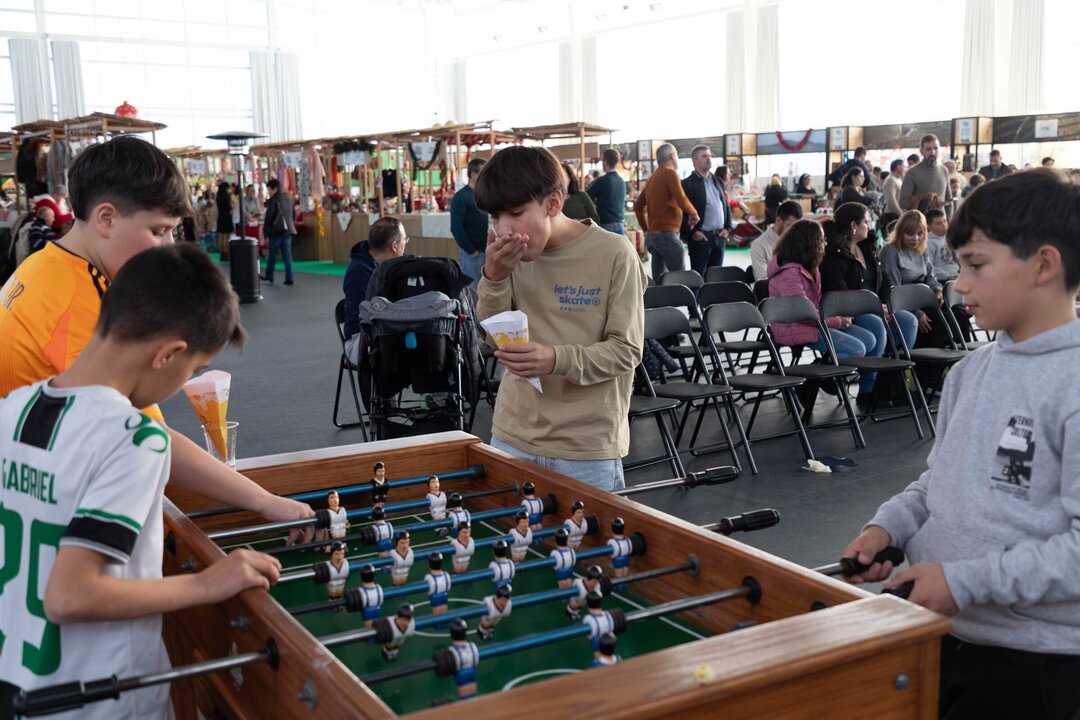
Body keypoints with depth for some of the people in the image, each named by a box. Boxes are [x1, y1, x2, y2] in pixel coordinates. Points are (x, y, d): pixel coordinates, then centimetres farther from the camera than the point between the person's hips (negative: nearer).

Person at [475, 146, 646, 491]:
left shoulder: (614, 254, -12)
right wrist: (494, 278, -15)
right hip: (513, 436, 4)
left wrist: (558, 359, -27)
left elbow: (627, 350, -11)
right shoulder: (510, 254, 2)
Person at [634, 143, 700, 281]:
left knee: (659, 280, 8)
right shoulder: (670, 173, -8)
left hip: (653, 234, 9)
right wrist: (693, 213, -1)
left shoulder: (653, 177, 16)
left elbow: (638, 206, 20)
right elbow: (682, 201, -18)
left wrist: (646, 229, 22)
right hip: (666, 234, -9)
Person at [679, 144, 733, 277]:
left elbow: (726, 206, 22)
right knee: (698, 276, -3)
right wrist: (692, 232, -15)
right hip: (700, 237, -6)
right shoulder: (687, 184, -5)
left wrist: (728, 228, 9)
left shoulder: (718, 182, 18)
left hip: (720, 236, 6)